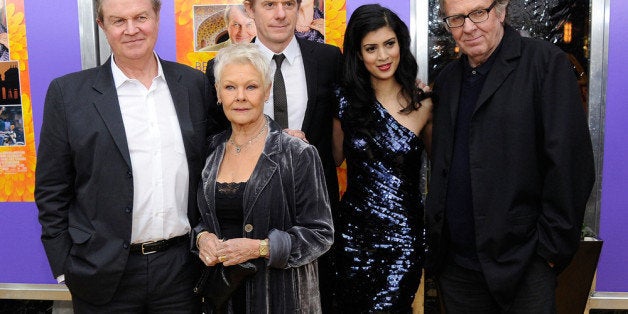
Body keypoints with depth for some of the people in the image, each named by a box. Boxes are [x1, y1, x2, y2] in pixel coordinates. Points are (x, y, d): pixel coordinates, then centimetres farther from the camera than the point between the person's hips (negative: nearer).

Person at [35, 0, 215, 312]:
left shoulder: (194, 84, 2)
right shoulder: (67, 93, -4)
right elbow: (51, 190, -1)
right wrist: (66, 267, -3)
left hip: (183, 268, 2)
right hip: (105, 275, -1)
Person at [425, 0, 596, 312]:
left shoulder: (546, 61, -7)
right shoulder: (447, 79, 11)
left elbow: (570, 160, -11)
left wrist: (553, 246, -12)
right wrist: (435, 234, 9)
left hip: (521, 263, -5)